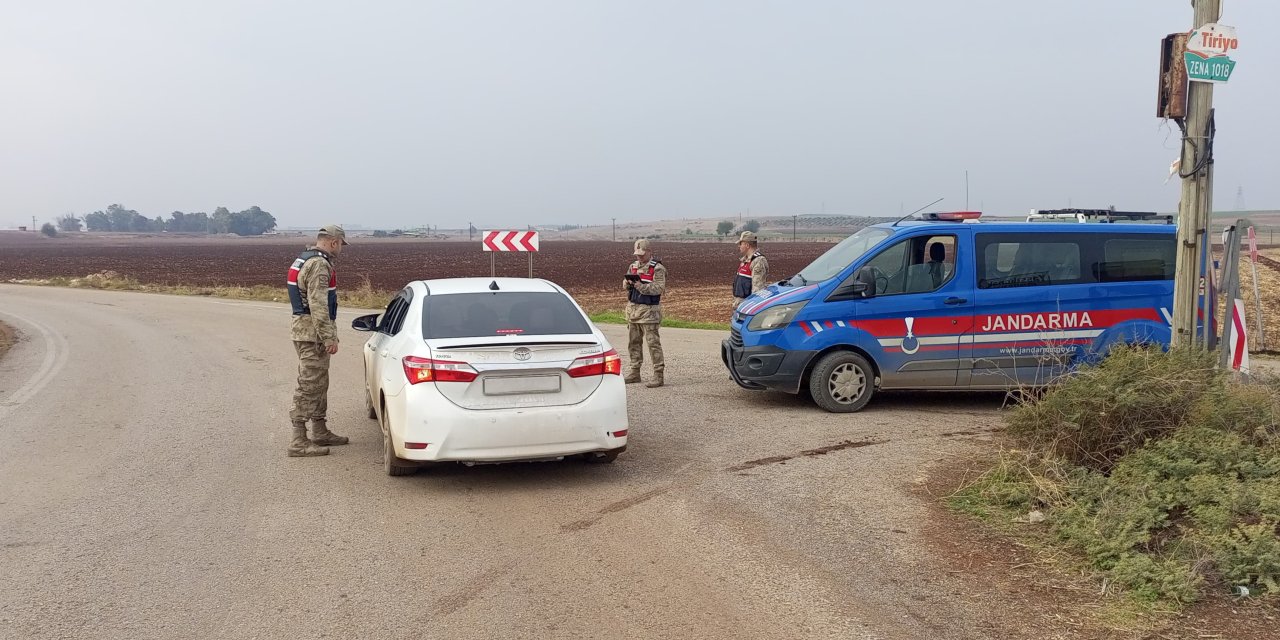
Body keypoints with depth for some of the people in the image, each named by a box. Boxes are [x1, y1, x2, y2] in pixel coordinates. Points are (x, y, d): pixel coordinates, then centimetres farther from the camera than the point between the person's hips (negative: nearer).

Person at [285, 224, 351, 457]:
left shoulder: (305, 259, 17)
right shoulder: (319, 264, -17)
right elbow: (318, 305, -23)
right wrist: (329, 337, -23)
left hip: (304, 329, 11)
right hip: (312, 333, -11)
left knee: (318, 384, 18)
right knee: (309, 385, -8)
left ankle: (320, 432, 28)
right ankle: (298, 442, -7)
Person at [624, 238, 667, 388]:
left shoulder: (657, 268, -9)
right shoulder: (633, 266, 14)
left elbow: (659, 288, -18)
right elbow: (625, 284, 13)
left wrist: (642, 286, -28)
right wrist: (628, 283, -10)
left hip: (649, 310, -7)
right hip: (633, 308, 7)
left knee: (653, 342, -7)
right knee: (633, 342, 13)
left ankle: (658, 375, -5)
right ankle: (634, 372, 23)